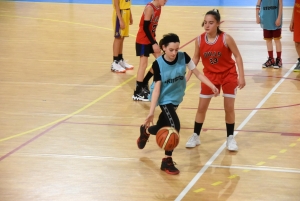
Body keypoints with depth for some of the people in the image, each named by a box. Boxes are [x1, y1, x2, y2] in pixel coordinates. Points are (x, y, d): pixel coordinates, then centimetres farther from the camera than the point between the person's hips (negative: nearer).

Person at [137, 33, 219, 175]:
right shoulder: (158, 64, -22)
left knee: (162, 128, 12)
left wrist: (212, 86, -14)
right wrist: (151, 112, -25)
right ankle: (167, 161, -4)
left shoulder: (183, 57, -16)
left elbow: (197, 74, -4)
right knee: (174, 126, -20)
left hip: (176, 98, 4)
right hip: (164, 98, -4)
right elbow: (157, 88, -20)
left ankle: (145, 131, 50)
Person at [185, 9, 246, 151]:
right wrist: (188, 76, -2)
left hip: (228, 75, -3)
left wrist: (241, 76, -17)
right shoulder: (199, 40, -14)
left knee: (229, 108, -1)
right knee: (201, 107, 6)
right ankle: (195, 136, 21)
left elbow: (237, 56, -13)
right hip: (209, 75, 3)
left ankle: (230, 138, 14)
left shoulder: (226, 39, -23)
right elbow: (195, 58, 2)